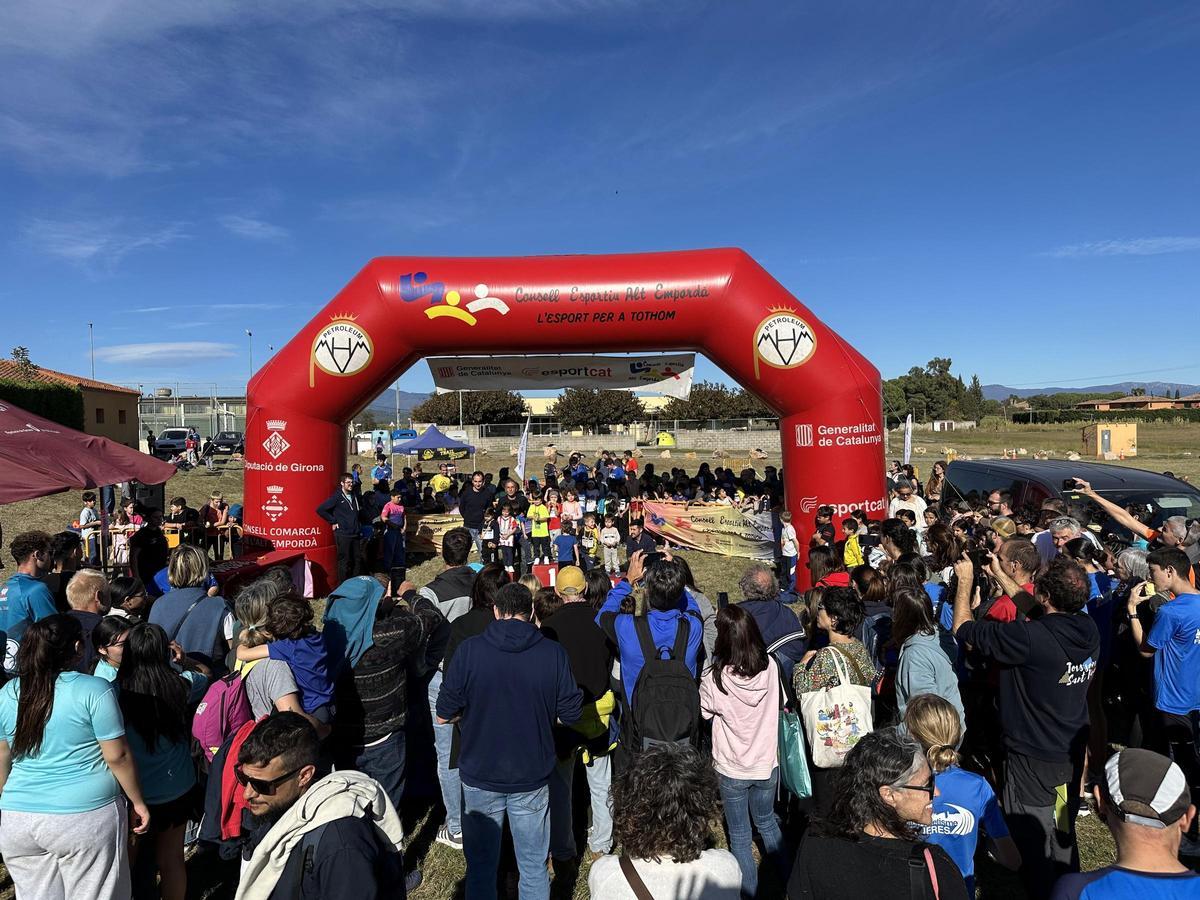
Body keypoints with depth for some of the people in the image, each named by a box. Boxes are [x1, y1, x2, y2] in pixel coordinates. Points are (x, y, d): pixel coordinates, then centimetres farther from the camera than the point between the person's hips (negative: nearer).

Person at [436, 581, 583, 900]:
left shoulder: (469, 650, -14)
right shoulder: (553, 653, -12)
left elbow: (444, 715, -8)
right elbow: (571, 714, -5)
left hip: (480, 778, 0)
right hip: (533, 778, 1)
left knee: (481, 867, 19)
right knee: (534, 867, 19)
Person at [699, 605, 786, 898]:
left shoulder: (715, 679, -27)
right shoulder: (770, 666, -17)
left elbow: (703, 712, -7)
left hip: (732, 769, -4)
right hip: (767, 763, 4)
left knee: (740, 836, 16)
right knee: (766, 821, 29)